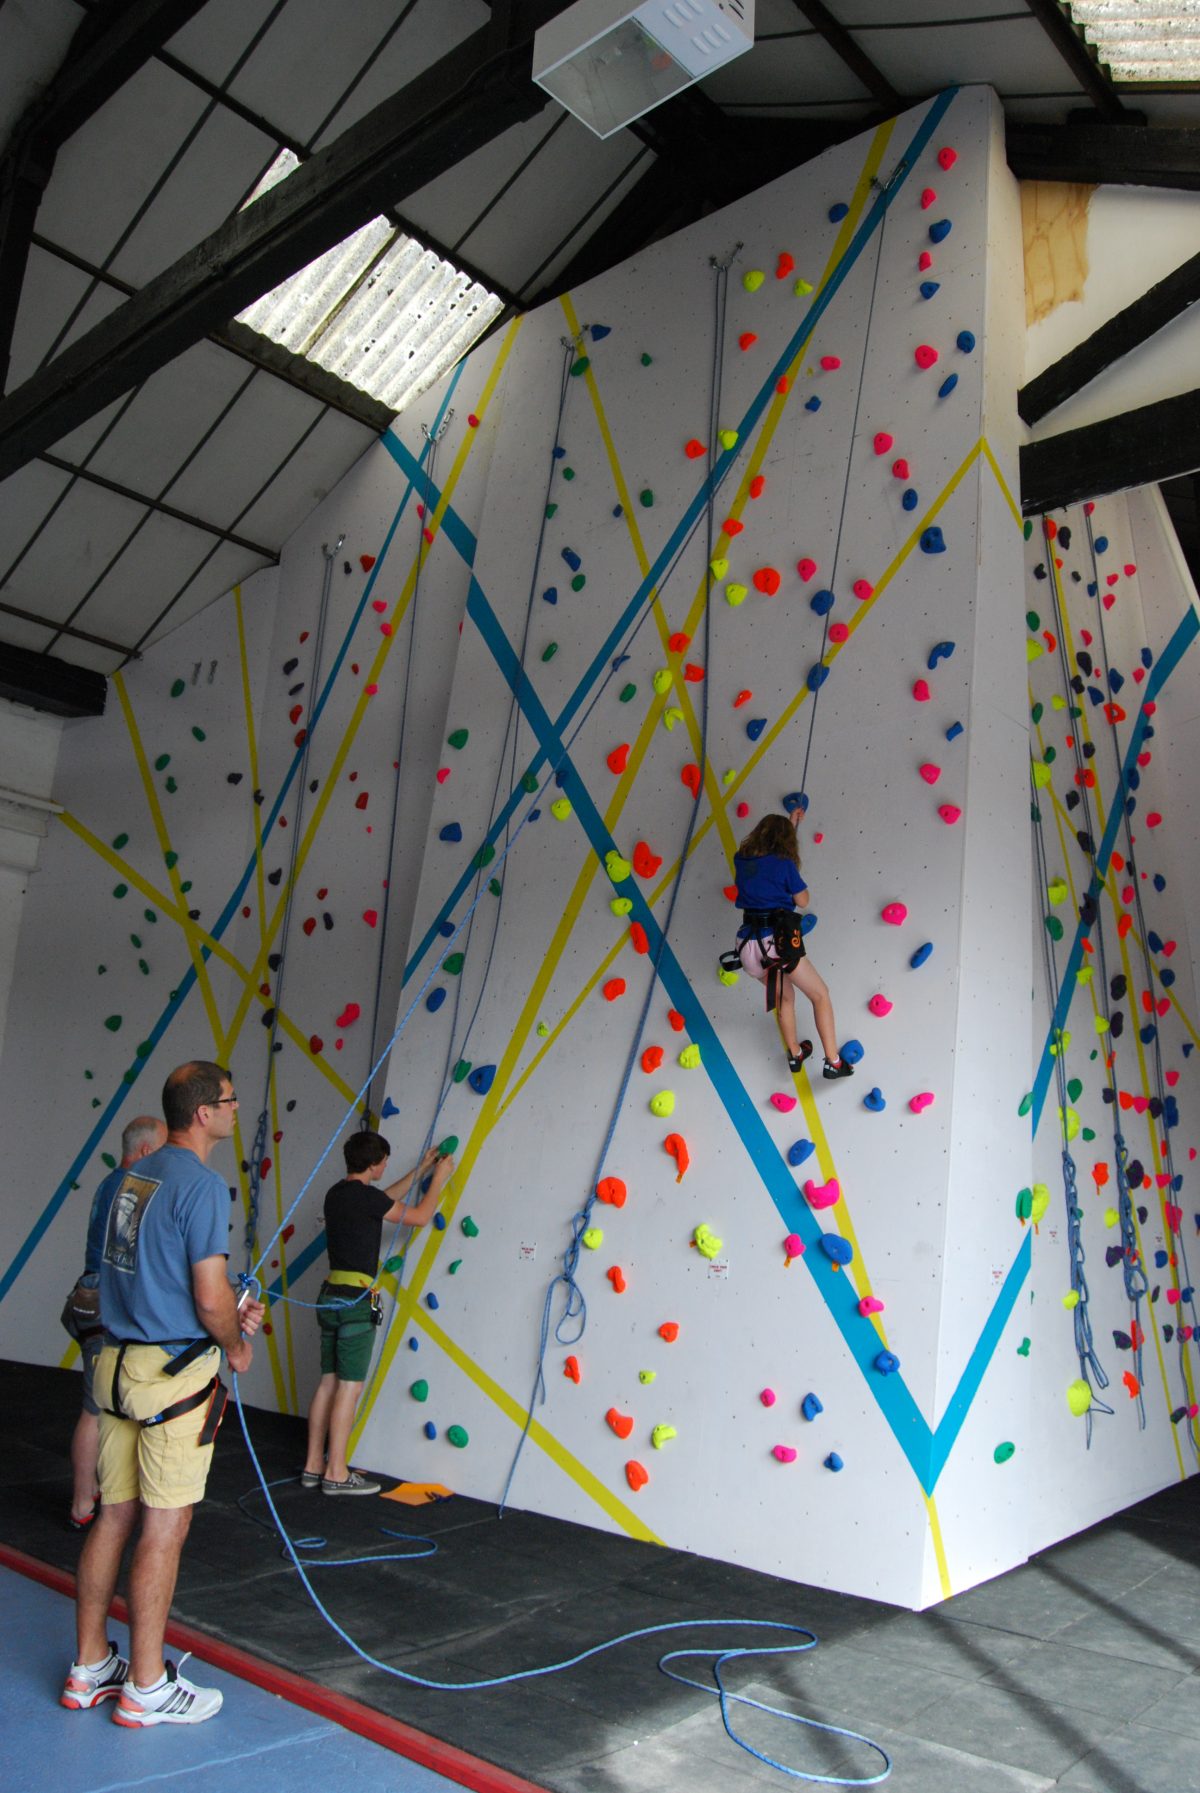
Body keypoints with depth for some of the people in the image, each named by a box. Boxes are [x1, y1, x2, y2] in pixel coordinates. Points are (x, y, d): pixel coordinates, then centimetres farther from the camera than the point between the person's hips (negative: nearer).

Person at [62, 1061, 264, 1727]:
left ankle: (89, 1668, 27)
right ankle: (146, 1687, 14)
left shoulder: (134, 1176, 9)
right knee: (163, 1527, 3)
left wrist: (230, 1313, 14)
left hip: (118, 1364, 8)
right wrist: (236, 1348, 1)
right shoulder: (201, 1185, -18)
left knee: (114, 1516, 16)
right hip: (175, 1372, -8)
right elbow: (210, 1299, -19)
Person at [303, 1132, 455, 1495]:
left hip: (331, 1296, 9)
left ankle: (313, 1465, 18)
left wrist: (422, 1169, 30)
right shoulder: (364, 1195, -15)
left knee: (329, 1382, 13)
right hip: (356, 1300, -9)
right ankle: (336, 1473, 2)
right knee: (350, 1385, -3)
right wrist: (439, 1178, 7)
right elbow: (420, 1216, -7)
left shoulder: (337, 1194, 11)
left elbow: (387, 1197, 26)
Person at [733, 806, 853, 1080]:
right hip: (777, 939, -6)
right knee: (820, 995, 10)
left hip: (748, 944, 6)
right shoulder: (784, 863, -5)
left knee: (785, 997, 28)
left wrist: (790, 822, 40)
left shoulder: (741, 860, 9)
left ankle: (794, 1054, 38)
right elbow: (803, 901, 5)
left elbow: (766, 842, 32)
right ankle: (833, 1061, 7)